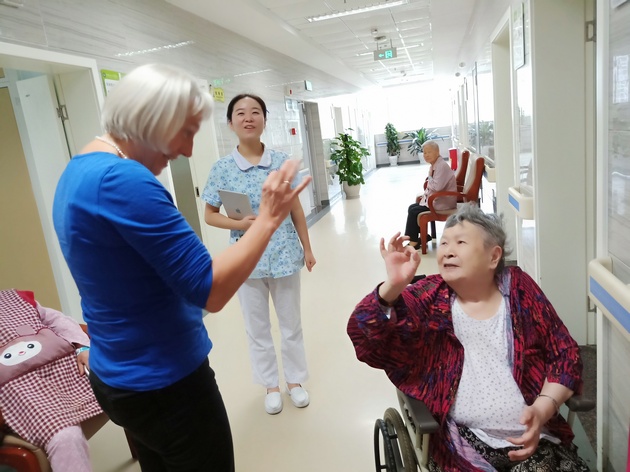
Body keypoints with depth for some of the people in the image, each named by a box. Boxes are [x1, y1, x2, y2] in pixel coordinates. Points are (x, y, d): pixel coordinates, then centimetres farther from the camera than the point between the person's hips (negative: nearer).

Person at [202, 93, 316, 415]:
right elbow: (210, 215, 1)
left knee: (291, 323, 15)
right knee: (257, 328, 14)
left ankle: (295, 380, 37)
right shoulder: (222, 169, -6)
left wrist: (307, 248, 6)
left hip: (285, 254, 1)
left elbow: (296, 209, 3)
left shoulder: (281, 161, -4)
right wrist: (239, 224, -17)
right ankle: (271, 385, 35)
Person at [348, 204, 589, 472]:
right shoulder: (429, 299, -3)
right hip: (465, 440, -2)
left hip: (534, 436, 2)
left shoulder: (520, 289, 3)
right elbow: (365, 337, -14)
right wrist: (393, 286, -30)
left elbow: (565, 356, 6)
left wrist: (542, 409, -10)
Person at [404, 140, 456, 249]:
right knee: (411, 207, 6)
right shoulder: (433, 165, 10)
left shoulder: (442, 166, -19)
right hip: (436, 199, 10)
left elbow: (437, 186, -29)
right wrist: (424, 195, 6)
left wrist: (428, 180, -11)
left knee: (414, 211, -12)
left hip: (443, 203, -10)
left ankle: (413, 241, 1)